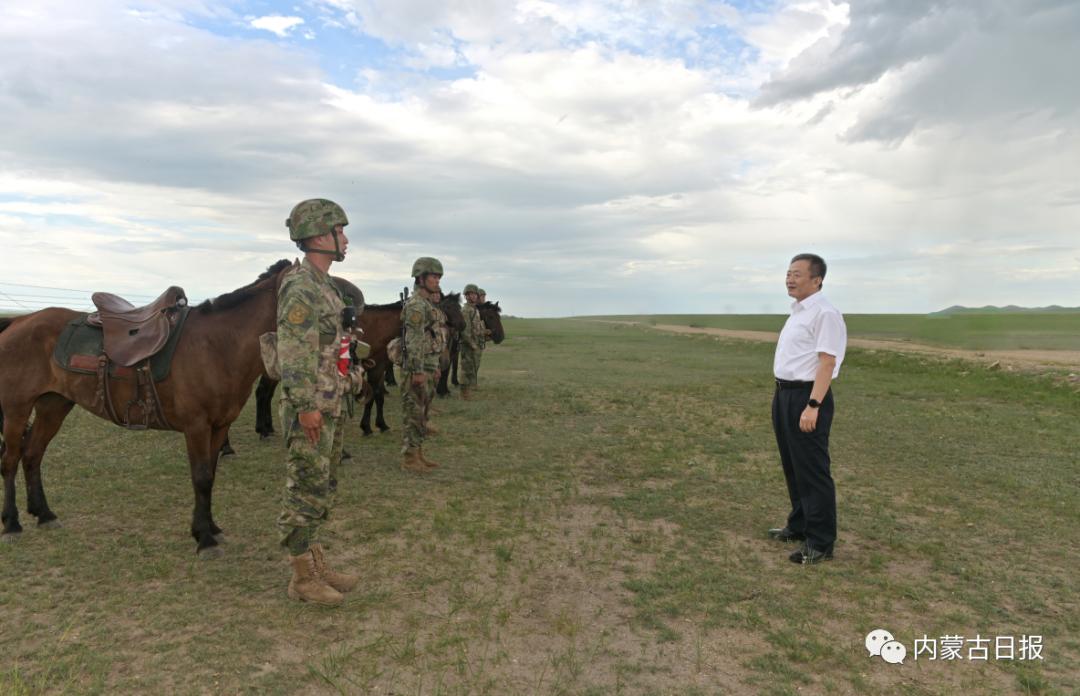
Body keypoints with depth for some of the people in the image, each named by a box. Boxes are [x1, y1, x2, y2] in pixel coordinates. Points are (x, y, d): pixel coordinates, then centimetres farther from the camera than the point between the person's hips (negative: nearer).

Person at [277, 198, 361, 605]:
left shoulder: (324, 286, 14)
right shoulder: (300, 287, -16)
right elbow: (292, 354, -22)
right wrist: (307, 407, -22)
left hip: (330, 407, 10)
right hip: (311, 409, -10)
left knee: (321, 490, 15)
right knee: (305, 492, 0)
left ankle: (317, 567, 26)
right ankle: (302, 579, 12)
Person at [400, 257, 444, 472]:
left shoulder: (428, 305, 16)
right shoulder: (415, 305, -15)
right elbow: (414, 342, -20)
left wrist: (435, 368, 21)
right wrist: (418, 372, -23)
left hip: (428, 368, 10)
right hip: (417, 370, -10)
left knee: (421, 414, 14)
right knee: (414, 414, -4)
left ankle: (418, 453, 22)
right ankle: (409, 458, 3)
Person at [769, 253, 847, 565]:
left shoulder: (825, 313, -15)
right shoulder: (798, 312, 15)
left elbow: (826, 363, -21)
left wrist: (812, 406, -26)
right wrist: (782, 396, 17)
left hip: (807, 398, -10)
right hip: (784, 395, 10)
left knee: (812, 471, -3)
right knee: (793, 466, 18)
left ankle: (820, 543, 7)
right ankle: (799, 526, 33)